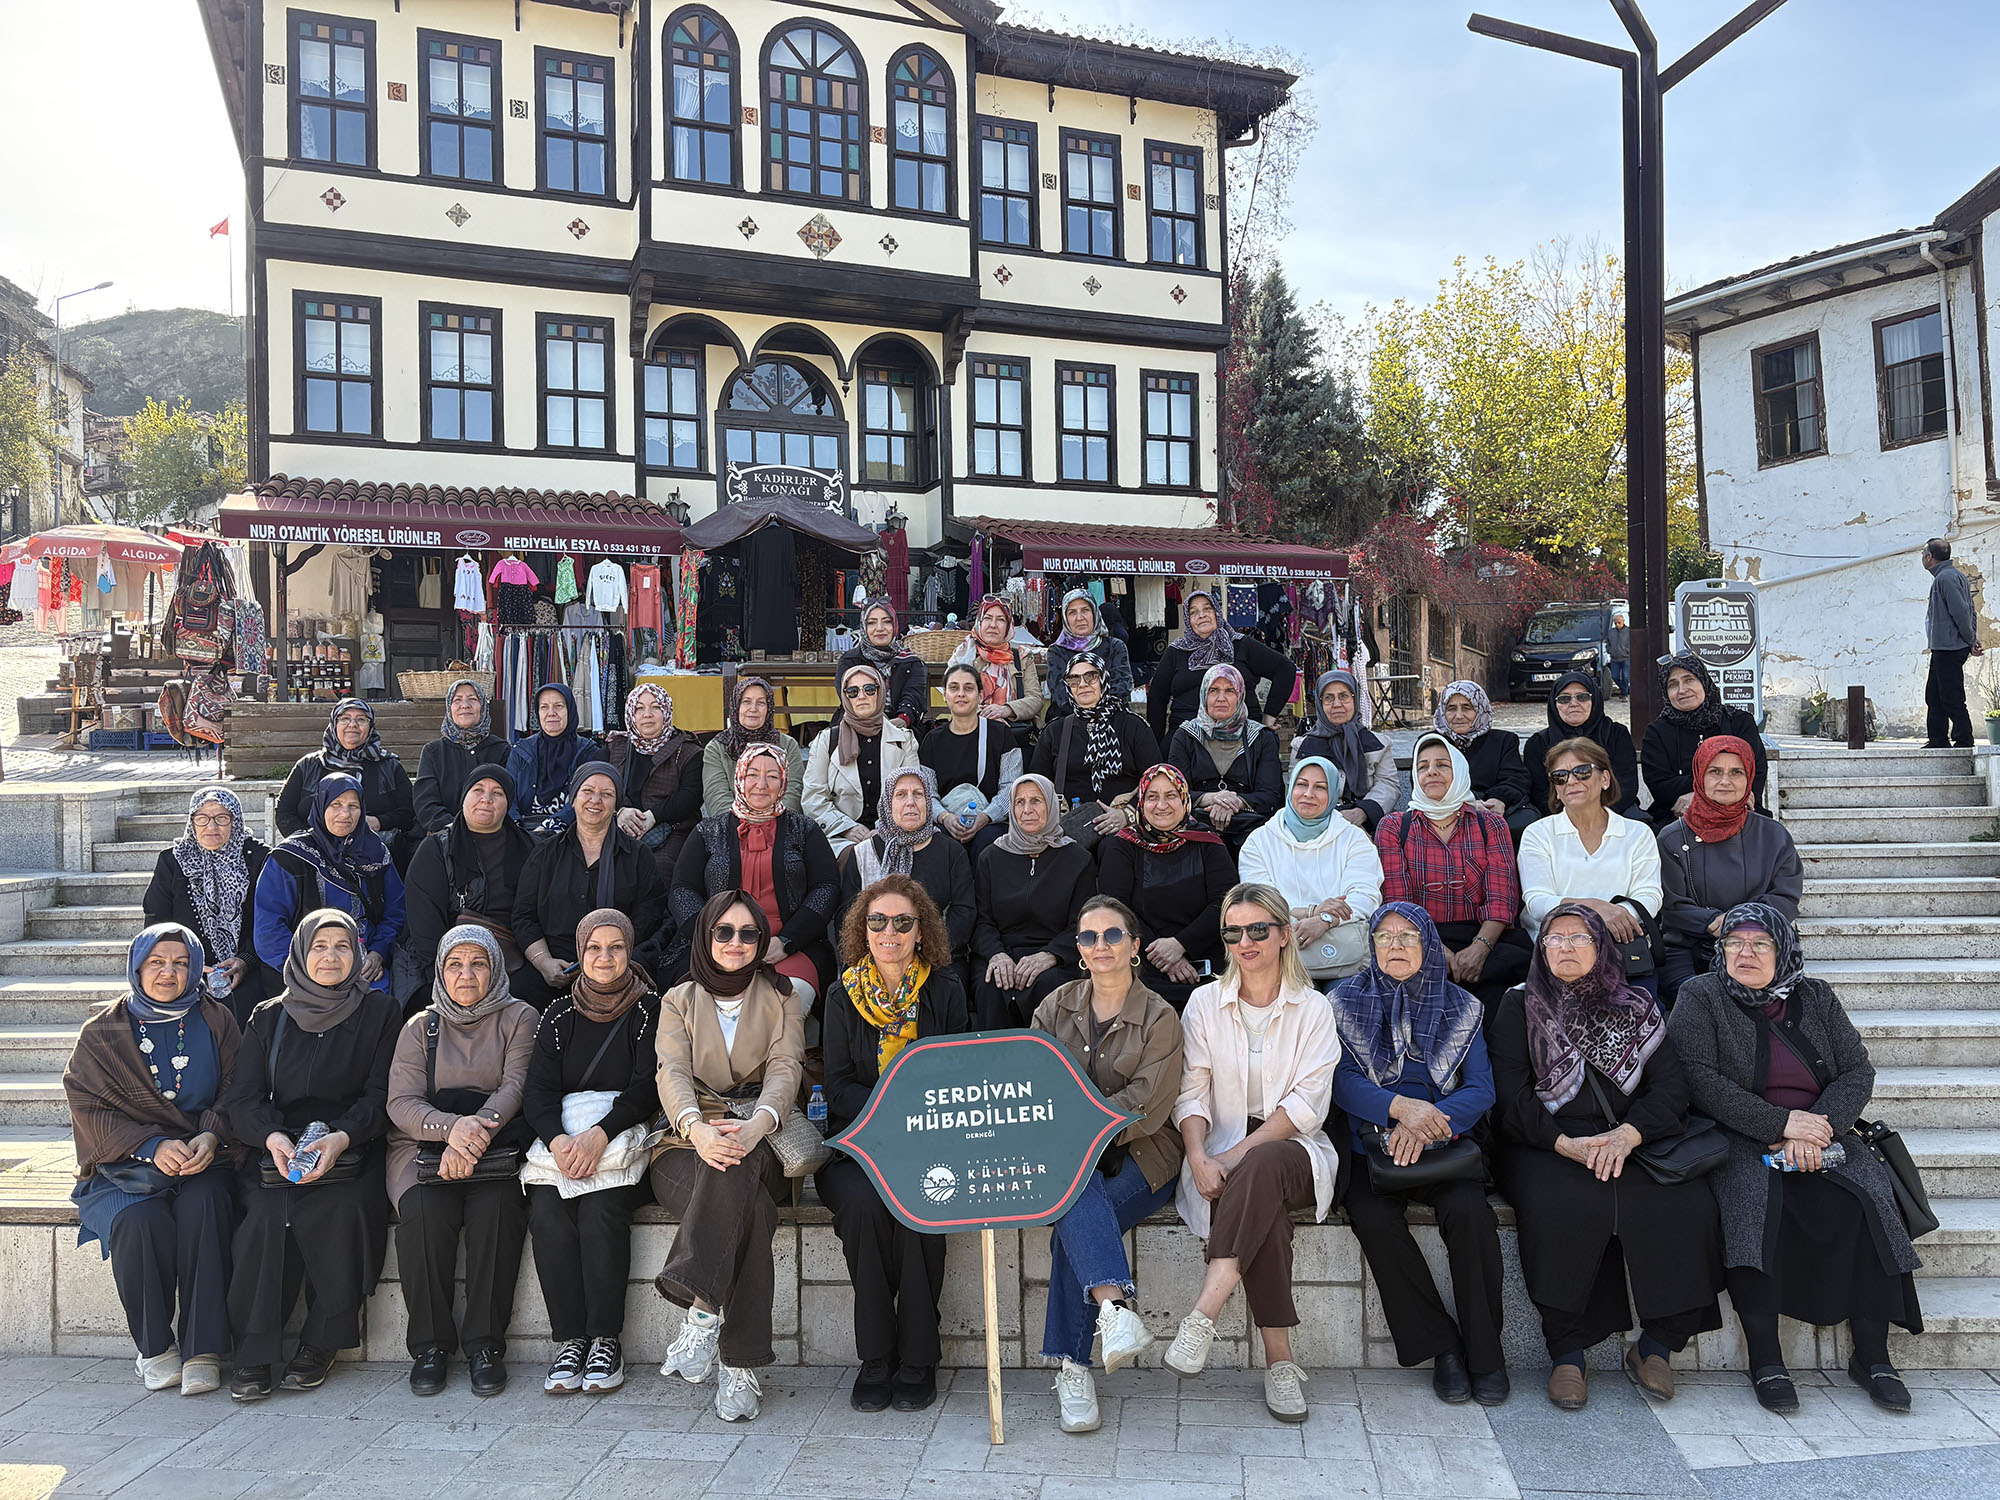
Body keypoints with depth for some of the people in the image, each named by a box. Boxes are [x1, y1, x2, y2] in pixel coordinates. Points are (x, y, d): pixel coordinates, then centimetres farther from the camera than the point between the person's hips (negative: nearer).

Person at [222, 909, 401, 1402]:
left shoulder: (378, 1013, 7)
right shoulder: (269, 1017, 13)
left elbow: (382, 1096, 0)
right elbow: (243, 1097, 4)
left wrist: (341, 1138, -20)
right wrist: (273, 1137, -17)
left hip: (351, 1152, -1)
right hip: (276, 1148, 2)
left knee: (340, 1208, -31)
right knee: (268, 1213, -29)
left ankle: (320, 1343, -15)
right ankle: (253, 1352, -18)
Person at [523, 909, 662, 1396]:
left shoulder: (648, 1009, 4)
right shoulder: (560, 1014, 14)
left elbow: (647, 1087, -6)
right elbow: (538, 1088, 3)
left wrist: (598, 1135, -21)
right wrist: (557, 1140, -18)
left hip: (624, 1133, -3)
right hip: (563, 1134, 3)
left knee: (600, 1209, -30)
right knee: (546, 1212, -26)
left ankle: (607, 1339, -17)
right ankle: (569, 1338, -16)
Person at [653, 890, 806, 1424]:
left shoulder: (781, 1001, 12)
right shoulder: (679, 1000, 13)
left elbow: (785, 1070, -5)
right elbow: (672, 1073, -5)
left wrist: (755, 1125, -30)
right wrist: (697, 1128, -30)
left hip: (758, 1146, 0)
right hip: (688, 1146, 0)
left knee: (736, 1171, -36)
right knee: (748, 1207, -32)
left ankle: (702, 1308, -32)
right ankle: (741, 1364, -32)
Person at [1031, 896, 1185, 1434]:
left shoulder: (1159, 1018, 0)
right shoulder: (1056, 1008, 12)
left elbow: (1146, 1107, -10)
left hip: (1139, 1158, -2)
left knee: (1073, 1226, -28)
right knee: (1075, 1184, -34)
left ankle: (1071, 1367, -23)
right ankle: (1114, 1305, -48)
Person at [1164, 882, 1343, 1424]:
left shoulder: (1313, 1009, 5)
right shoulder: (1205, 1003, 10)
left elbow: (1308, 1104, -5)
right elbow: (1190, 1093, 4)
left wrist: (1241, 1152, -17)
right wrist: (1199, 1157, -16)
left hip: (1293, 1150, -1)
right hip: (1224, 1158, 1)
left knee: (1262, 1167, -38)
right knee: (1265, 1211, -34)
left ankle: (1203, 1315, -42)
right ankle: (1279, 1358, -29)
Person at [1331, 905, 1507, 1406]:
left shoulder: (1460, 1008, 9)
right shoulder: (1347, 1002, 6)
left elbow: (1481, 1089, 0)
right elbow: (1343, 1082, -3)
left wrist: (1430, 1123, -19)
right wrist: (1400, 1107, -21)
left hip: (1446, 1143, 0)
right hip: (1374, 1145, 0)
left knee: (1467, 1211, -29)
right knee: (1373, 1217, -28)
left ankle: (1484, 1352, -10)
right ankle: (1442, 1348, -11)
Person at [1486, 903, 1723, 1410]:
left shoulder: (1636, 1009, 16)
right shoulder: (1520, 1006, 9)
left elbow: (1671, 1084, 3)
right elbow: (1510, 1094, -1)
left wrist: (1626, 1134, -16)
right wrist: (1564, 1143, -17)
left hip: (1630, 1144, 3)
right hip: (1545, 1148, -2)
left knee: (1685, 1204, -25)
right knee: (1563, 1207, -33)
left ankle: (1655, 1346, -8)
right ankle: (1567, 1352, -18)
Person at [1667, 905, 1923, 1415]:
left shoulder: (1816, 997, 13)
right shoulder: (1700, 997, 1)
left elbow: (1859, 1071, 5)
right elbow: (1700, 1082, -10)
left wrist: (1817, 1129, -12)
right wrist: (1782, 1124, -16)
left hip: (1820, 1137, 3)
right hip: (1738, 1140, -3)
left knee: (1863, 1203, -24)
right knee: (1757, 1205, -32)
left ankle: (1871, 1354, -11)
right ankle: (1764, 1358, -23)